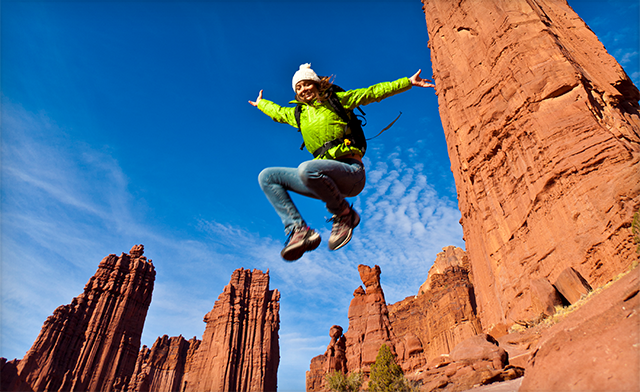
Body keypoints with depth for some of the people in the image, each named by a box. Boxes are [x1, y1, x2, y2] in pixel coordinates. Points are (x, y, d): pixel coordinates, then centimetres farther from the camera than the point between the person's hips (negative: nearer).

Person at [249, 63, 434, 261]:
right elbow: (276, 111, 44)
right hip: (324, 179, 6)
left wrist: (408, 82, 5)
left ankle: (345, 215, -13)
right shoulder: (298, 113, 23)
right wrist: (260, 103, 60)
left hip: (351, 172, -6)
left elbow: (374, 92, 9)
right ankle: (299, 230, -17)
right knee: (267, 177, -2)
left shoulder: (336, 100, 10)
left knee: (306, 169, -36)